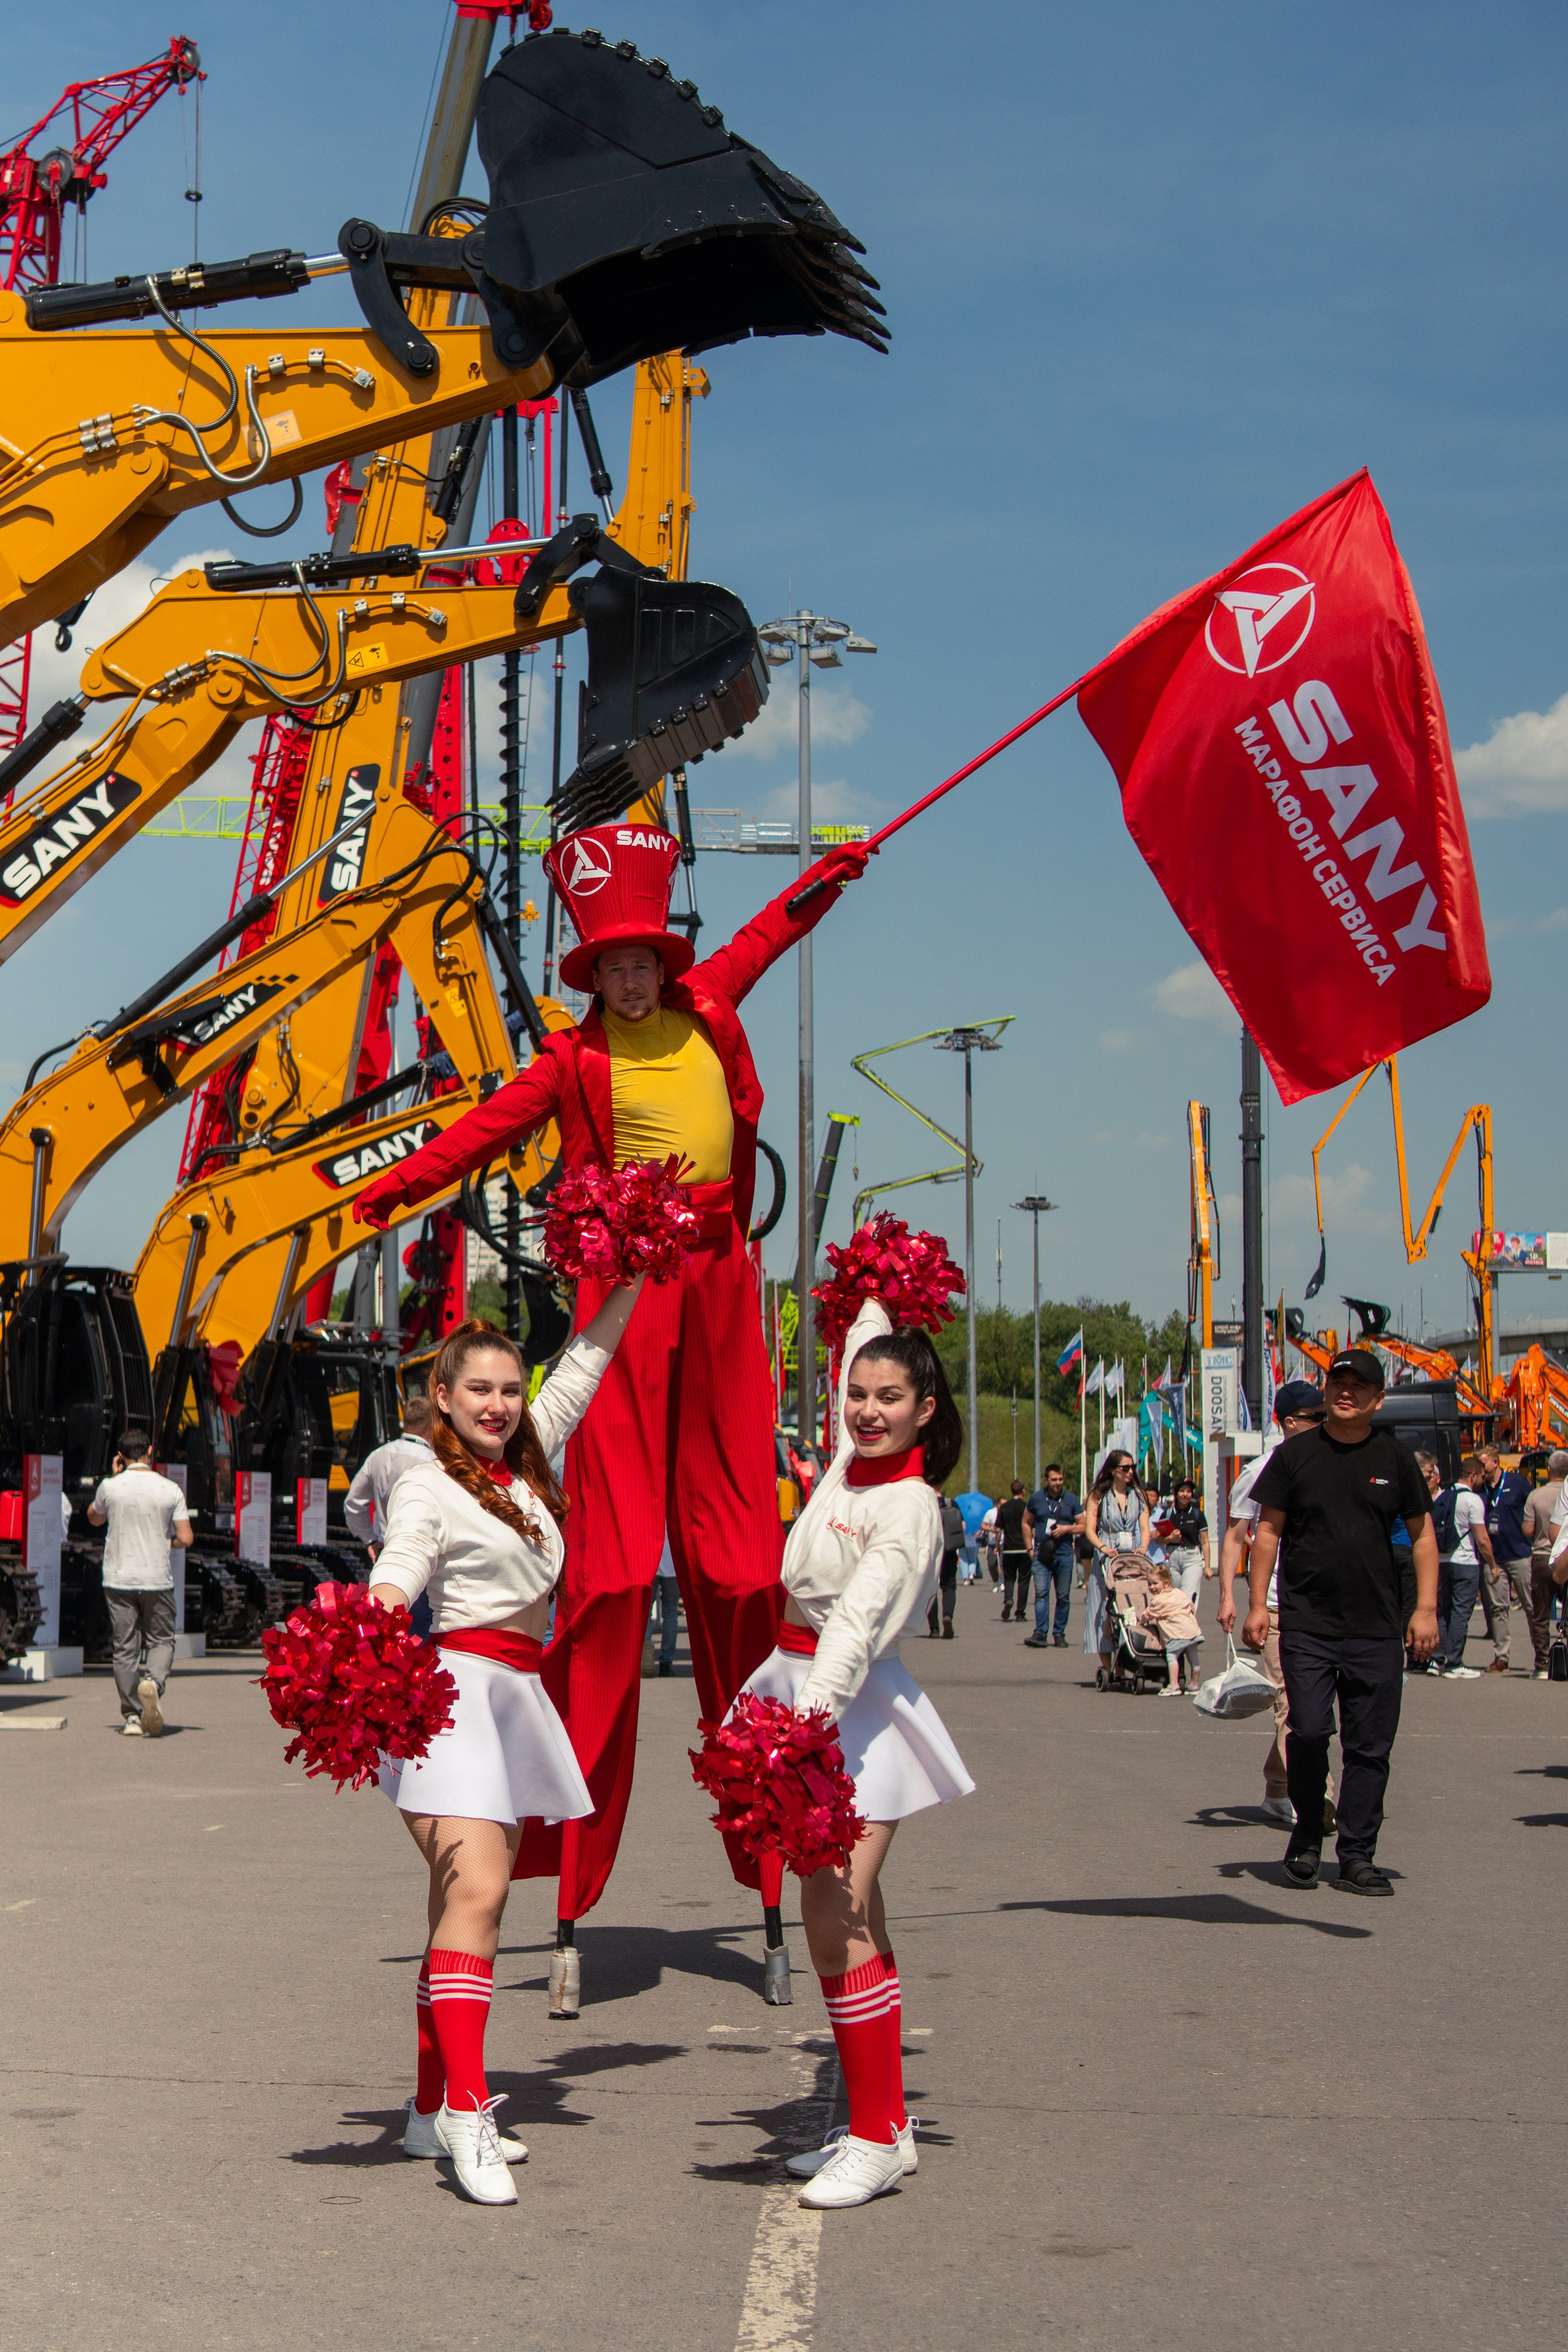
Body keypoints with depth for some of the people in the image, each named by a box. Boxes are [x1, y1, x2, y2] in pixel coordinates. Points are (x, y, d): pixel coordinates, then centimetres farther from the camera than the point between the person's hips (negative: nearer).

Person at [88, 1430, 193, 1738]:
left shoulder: (110, 1487, -2)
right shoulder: (170, 1490, -3)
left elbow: (94, 1518, 19)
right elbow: (185, 1539, -4)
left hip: (119, 1580, 1)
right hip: (158, 1579, 0)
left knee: (125, 1647, 6)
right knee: (161, 1640, 10)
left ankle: (132, 1716, 5)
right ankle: (153, 1682, -20)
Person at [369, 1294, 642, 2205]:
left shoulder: (530, 1462, 15)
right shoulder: (428, 1486, -4)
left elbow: (585, 1363, 24)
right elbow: (395, 1580, -19)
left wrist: (630, 1282, 21)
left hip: (519, 1692, 7)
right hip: (459, 1686, -7)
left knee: (470, 1900, 7)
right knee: (476, 1892, -18)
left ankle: (435, 2109, 10)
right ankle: (465, 2107, -19)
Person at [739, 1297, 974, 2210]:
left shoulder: (911, 1509, -15)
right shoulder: (854, 1452, 6)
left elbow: (858, 1621, -27)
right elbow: (862, 1341, 27)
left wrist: (809, 1719, -37)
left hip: (856, 1704, -8)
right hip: (803, 1693, 8)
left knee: (836, 1912, -15)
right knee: (846, 1915, 11)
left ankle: (878, 2138, -9)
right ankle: (885, 2123, 19)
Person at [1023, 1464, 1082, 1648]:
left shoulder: (1072, 1500, 6)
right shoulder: (1036, 1498, 7)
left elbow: (1083, 1526, 8)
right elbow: (1026, 1523, 16)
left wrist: (1067, 1529, -10)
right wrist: (1030, 1548, 7)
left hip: (1064, 1554, 1)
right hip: (1042, 1554, -1)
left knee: (1063, 1596, 4)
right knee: (1041, 1593, -13)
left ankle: (1059, 1634, 13)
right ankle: (1040, 1633, -18)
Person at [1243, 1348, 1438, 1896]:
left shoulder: (1394, 1459, 6)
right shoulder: (1295, 1455, 3)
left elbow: (1422, 1534, 11)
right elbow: (1268, 1530, 5)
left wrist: (1426, 1608, 2)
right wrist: (1257, 1604, -3)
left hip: (1378, 1630, 2)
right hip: (1306, 1624, -2)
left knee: (1370, 1746, 1)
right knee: (1309, 1730, -11)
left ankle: (1357, 1857, 10)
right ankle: (1307, 1835, 11)